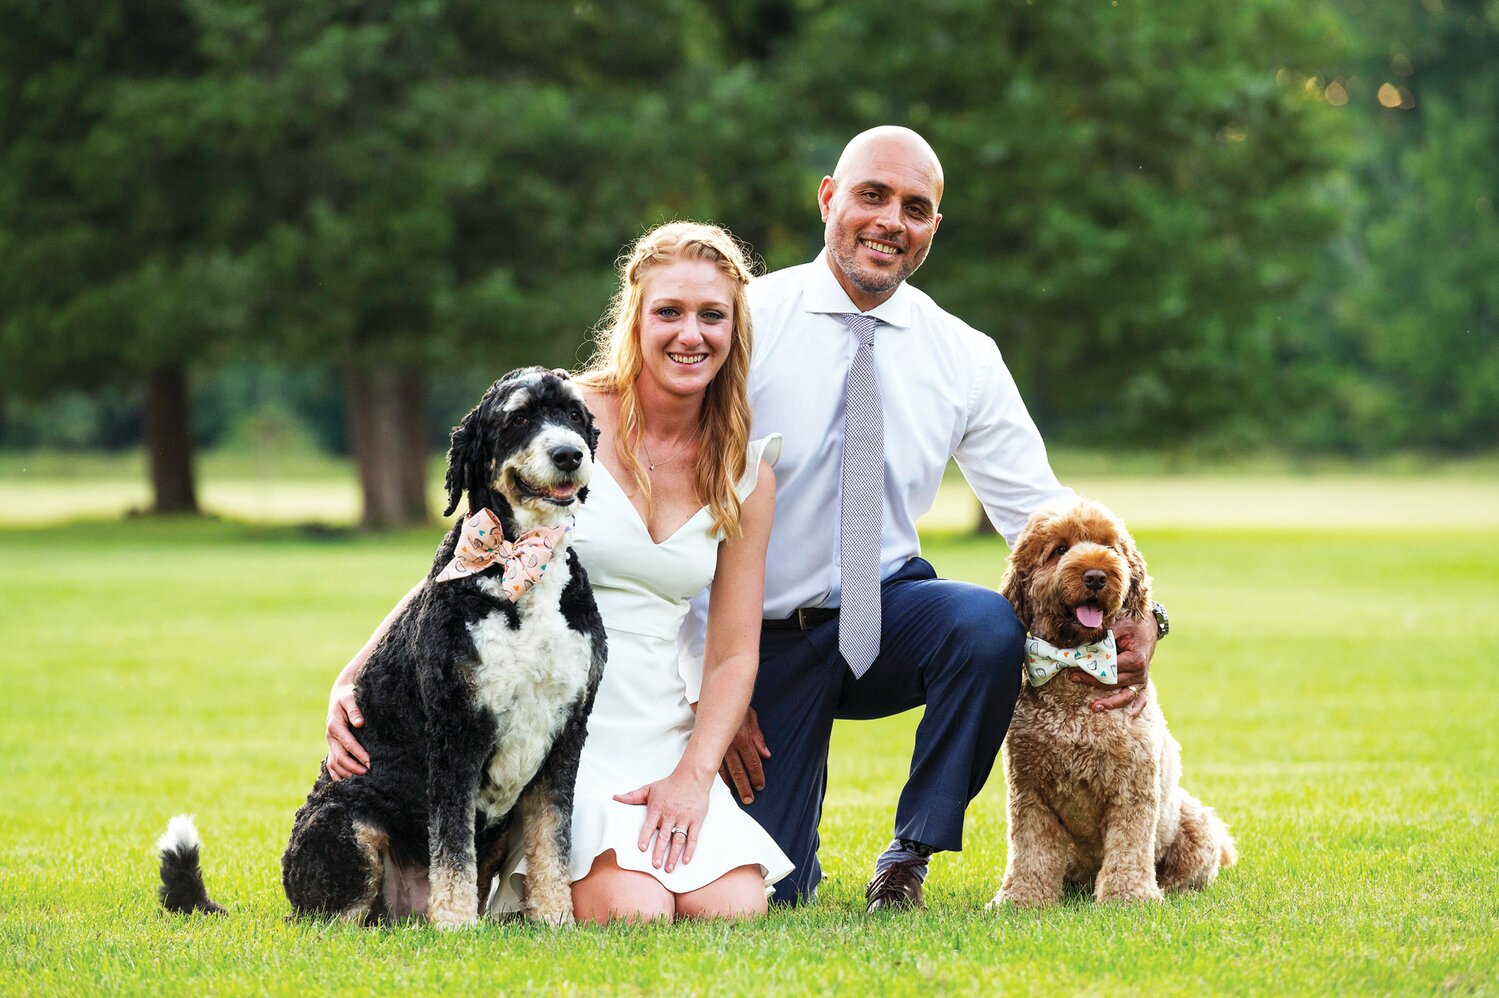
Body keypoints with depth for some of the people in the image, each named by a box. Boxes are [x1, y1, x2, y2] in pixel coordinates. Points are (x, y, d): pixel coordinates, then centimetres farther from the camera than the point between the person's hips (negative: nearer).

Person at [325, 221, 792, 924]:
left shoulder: (747, 472, 7)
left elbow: (733, 651, 7)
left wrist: (693, 776, -9)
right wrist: (353, 680, -11)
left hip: (661, 729, 4)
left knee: (734, 912, -17)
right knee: (628, 912, -26)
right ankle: (520, 884, 9)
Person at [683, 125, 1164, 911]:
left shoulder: (962, 358, -1)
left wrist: (1134, 617, -22)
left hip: (890, 618, 2)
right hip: (764, 635, -2)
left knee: (991, 625, -32)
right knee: (760, 890, -11)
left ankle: (908, 860, -9)